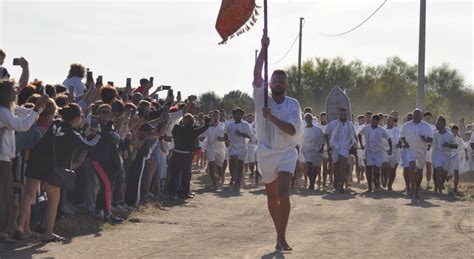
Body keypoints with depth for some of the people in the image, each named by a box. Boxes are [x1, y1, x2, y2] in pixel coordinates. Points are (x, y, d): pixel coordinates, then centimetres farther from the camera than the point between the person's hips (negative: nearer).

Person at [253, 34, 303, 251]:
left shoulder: (293, 104, -3)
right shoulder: (262, 98, -2)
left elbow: (292, 129, -16)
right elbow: (257, 75, -17)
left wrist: (271, 117, -23)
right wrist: (264, 49, -23)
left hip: (286, 153, -2)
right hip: (266, 154, 2)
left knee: (283, 193, -19)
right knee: (272, 196, 12)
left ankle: (282, 237, -18)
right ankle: (280, 235, 26)